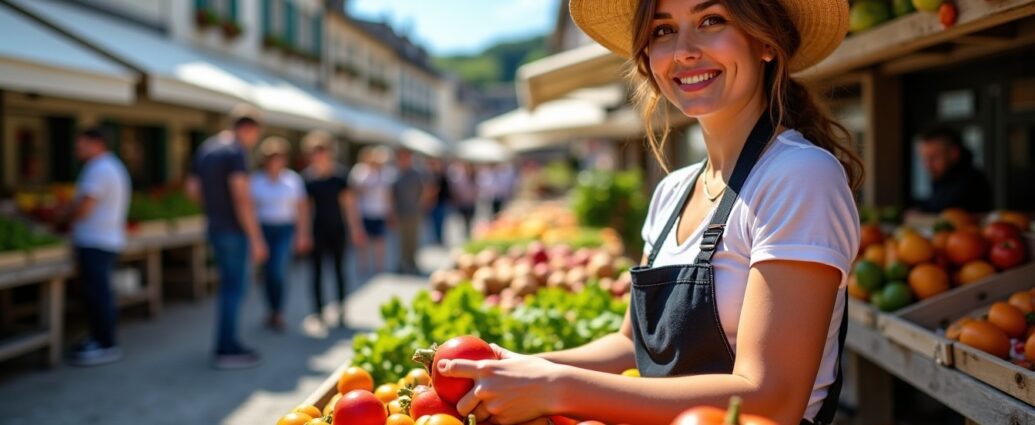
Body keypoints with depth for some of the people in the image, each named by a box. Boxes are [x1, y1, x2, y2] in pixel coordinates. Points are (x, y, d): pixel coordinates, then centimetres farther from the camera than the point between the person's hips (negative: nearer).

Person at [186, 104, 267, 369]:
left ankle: (229, 344, 23)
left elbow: (193, 188, 18)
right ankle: (226, 352, 1)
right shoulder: (236, 151, -15)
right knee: (234, 288, -2)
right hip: (234, 230, -9)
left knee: (229, 285, 16)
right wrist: (256, 239, -20)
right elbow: (242, 196, -21)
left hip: (214, 228, 9)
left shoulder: (205, 149, 13)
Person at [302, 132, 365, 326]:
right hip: (318, 229, 0)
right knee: (318, 270, 2)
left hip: (338, 229, 0)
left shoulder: (340, 173, -3)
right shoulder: (307, 177, -3)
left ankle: (341, 308, 21)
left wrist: (355, 228, 0)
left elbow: (349, 202, 1)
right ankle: (319, 313, 7)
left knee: (339, 268, 8)